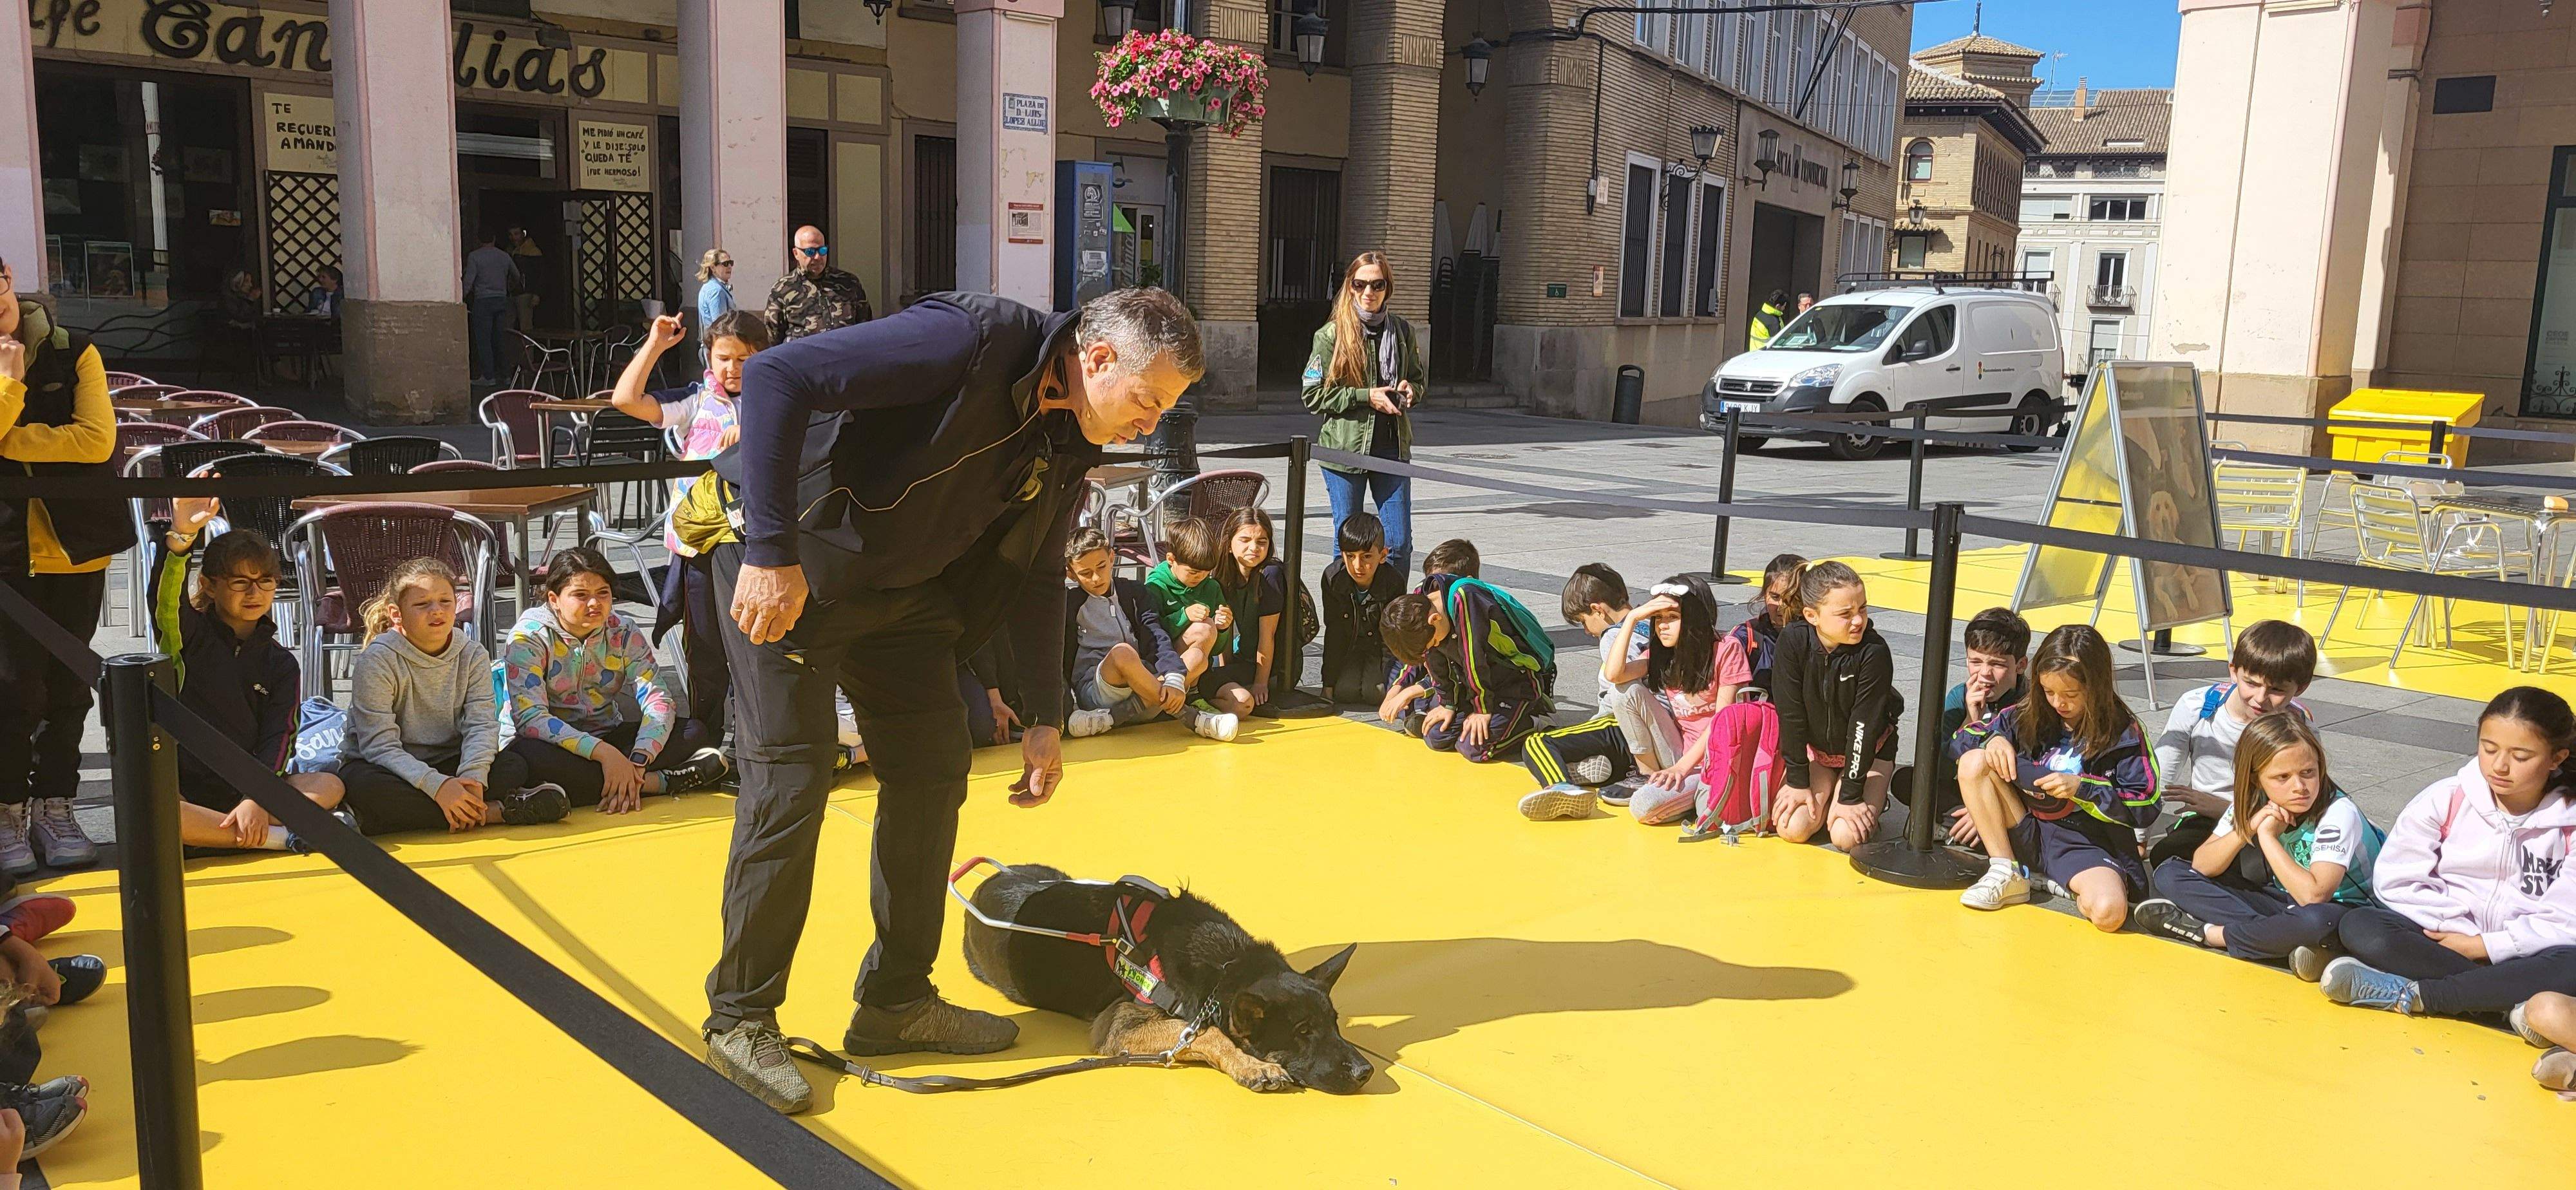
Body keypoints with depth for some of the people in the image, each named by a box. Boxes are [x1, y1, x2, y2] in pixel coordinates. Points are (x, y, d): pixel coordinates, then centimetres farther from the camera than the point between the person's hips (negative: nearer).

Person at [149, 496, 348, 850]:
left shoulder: (281, 663, 9)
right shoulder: (189, 634, 3)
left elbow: (278, 738, -2)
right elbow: (166, 599, -21)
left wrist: (257, 800, -21)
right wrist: (181, 537, -43)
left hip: (249, 791, 2)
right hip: (184, 791, -2)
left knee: (329, 786, -24)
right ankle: (282, 837, -31)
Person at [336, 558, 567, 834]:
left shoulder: (473, 656, 1)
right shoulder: (377, 660, -14)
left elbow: (481, 724, -10)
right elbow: (380, 745, -21)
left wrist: (472, 777, -32)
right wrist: (437, 786, -35)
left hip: (447, 765, 4)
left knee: (515, 765, -20)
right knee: (366, 789, -39)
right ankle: (494, 811, -33)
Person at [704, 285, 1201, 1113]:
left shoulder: (1070, 441, -1)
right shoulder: (971, 341, -28)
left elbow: (1035, 574, 10)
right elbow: (777, 376, -32)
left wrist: (1046, 717, 5)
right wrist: (771, 551, -33)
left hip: (902, 590, 8)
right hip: (783, 566, -8)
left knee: (933, 770, 6)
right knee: (791, 777, -9)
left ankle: (897, 999, 20)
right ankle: (739, 1020, 8)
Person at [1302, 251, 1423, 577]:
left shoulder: (1403, 330, 6)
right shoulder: (1331, 335, -5)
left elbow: (1420, 379, 19)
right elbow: (1313, 395, -6)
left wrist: (1409, 390, -4)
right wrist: (1366, 396, -13)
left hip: (1393, 448, 3)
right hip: (1345, 449, -3)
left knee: (1400, 543, 3)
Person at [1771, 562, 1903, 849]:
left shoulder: (1874, 651, -27)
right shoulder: (1793, 641, -22)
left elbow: (1865, 724, -24)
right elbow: (1790, 715, -17)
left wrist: (1850, 796, -23)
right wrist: (1798, 782, -14)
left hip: (1869, 752, -2)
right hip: (1815, 748, 2)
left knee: (1847, 837, -21)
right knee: (1792, 828, -16)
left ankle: (1870, 804, 13)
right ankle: (1825, 800, 15)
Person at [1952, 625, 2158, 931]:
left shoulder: (2123, 731, -6)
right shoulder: (2029, 716, 3)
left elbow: (2146, 806, -7)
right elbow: (1960, 740, 7)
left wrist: (2081, 788, -18)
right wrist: (1993, 739, -16)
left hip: (2089, 843, -4)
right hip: (2029, 833, 4)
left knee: (2109, 911, -37)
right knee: (1974, 761, -18)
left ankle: (2077, 887, 2)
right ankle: (2007, 874, -11)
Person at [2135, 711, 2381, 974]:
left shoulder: (2340, 813, -24)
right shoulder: (2253, 803, -7)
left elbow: (2313, 895, -35)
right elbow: (2201, 866, -8)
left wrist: (2267, 836, -28)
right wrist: (2248, 827, -23)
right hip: (2284, 901, 6)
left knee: (2316, 920, -45)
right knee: (2169, 873, -7)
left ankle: (2209, 933, -21)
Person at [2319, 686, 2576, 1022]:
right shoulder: (2446, 799, -2)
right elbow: (2395, 880, -4)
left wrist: (2483, 946, -16)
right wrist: (2458, 929, -14)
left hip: (2515, 954, 0)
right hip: (2436, 937, 1)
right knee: (2358, 928, -29)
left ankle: (2410, 994, -31)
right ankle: (2508, 995, -31)